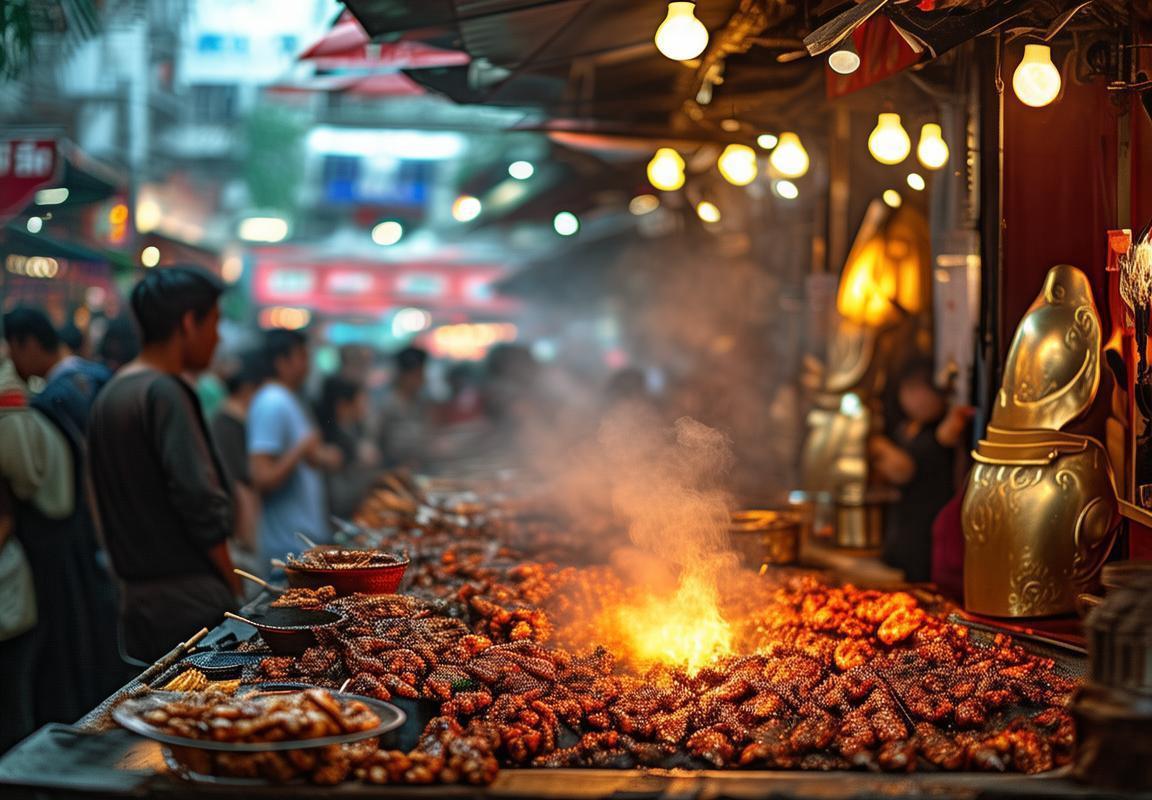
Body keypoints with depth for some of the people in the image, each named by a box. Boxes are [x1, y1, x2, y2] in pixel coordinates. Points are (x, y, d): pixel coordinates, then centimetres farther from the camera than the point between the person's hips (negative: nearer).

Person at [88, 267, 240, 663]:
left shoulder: (110, 395, 14)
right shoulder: (164, 392, -14)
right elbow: (200, 499, -19)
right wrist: (232, 586, -8)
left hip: (134, 597, 9)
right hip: (189, 600, -9)